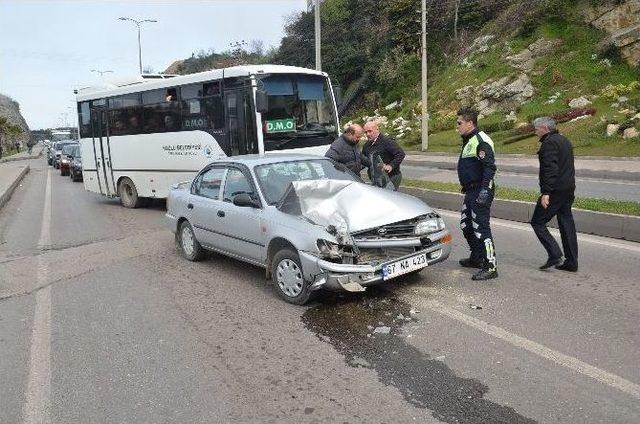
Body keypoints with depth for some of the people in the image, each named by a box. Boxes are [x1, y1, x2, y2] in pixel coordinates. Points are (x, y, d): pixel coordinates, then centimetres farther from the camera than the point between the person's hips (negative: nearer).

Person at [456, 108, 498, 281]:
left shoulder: (481, 140, -16)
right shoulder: (468, 140, 16)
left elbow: (490, 167, -23)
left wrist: (485, 190, -28)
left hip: (480, 192, -11)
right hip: (470, 191, 11)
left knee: (480, 229, -9)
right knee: (465, 225, 19)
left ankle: (490, 267, -2)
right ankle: (476, 258, 34)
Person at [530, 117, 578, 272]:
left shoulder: (549, 143, -12)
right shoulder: (564, 140, 19)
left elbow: (550, 169, -22)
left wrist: (545, 192, -24)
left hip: (555, 191, -10)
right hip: (568, 189, 10)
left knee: (537, 222, -3)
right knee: (567, 224, 11)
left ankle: (555, 255, -10)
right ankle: (571, 262, 15)